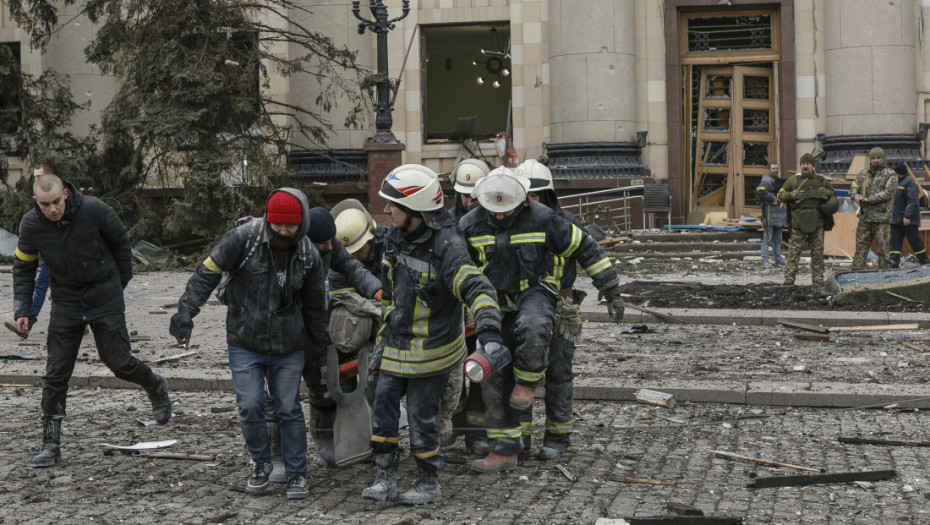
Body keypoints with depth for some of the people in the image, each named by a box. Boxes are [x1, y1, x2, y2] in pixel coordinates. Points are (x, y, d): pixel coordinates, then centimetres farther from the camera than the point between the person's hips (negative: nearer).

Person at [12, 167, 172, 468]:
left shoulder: (94, 210, -17)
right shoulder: (31, 224, -10)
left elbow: (121, 242, 1)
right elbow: (23, 268, 4)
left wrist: (120, 282, 9)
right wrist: (22, 310, -3)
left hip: (105, 298, -2)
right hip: (66, 302, 2)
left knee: (118, 362, -2)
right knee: (56, 374, -1)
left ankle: (156, 389, 31)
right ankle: (50, 444, 7)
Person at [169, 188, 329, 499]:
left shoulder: (309, 256, -3)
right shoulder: (245, 238, -13)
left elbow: (314, 308, 9)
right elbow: (208, 272, -9)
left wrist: (316, 355, 14)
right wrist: (186, 313, -17)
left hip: (288, 347, 1)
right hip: (245, 343, -1)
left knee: (289, 410, 2)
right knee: (250, 407, -4)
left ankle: (297, 474, 15)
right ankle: (260, 463, 22)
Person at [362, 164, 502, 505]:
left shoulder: (447, 247, -23)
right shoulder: (395, 237, 2)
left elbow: (478, 290, -31)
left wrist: (489, 333, -45)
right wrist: (386, 330, 24)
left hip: (431, 348, -7)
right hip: (396, 345, 7)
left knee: (421, 416, 1)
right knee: (383, 406, 6)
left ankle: (429, 484, 18)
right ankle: (385, 478, 18)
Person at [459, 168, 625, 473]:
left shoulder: (542, 219, -12)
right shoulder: (471, 226, -5)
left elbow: (586, 250, -3)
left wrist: (611, 291, -2)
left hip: (535, 293, -3)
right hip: (495, 305, 3)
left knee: (532, 327, -40)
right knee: (494, 379, 2)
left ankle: (527, 380, -11)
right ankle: (504, 452, 13)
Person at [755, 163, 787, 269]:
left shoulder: (778, 181, 20)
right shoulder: (766, 181, -10)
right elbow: (760, 191, -28)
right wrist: (772, 199, -22)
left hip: (779, 214, 9)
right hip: (769, 214, -9)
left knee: (777, 239, 14)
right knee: (767, 238, -7)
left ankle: (778, 260, 21)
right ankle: (765, 261, -6)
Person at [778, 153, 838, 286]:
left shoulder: (821, 181, 13)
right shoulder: (793, 180, 8)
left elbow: (833, 194, 23)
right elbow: (780, 195, 10)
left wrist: (827, 192, 0)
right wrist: (792, 195, -9)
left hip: (816, 222, 2)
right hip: (798, 222, -2)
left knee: (817, 251, 4)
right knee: (794, 250, -5)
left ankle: (818, 277, 10)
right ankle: (789, 276, -5)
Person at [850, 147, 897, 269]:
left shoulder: (890, 174, -1)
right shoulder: (863, 173, 16)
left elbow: (887, 193, -12)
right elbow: (853, 187, 17)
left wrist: (868, 199, -14)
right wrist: (855, 195, -7)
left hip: (882, 219, -5)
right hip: (864, 218, 5)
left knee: (883, 249, -4)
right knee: (860, 247, 5)